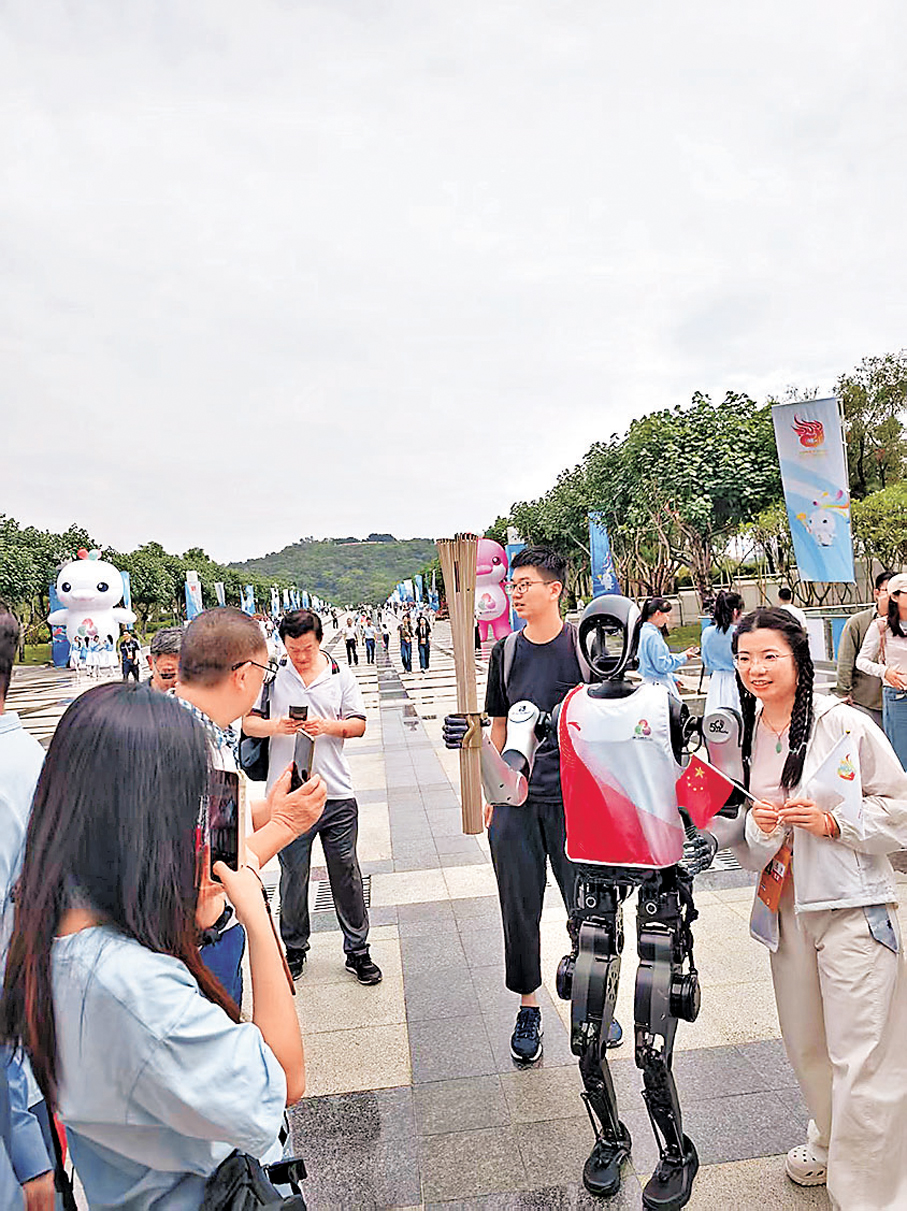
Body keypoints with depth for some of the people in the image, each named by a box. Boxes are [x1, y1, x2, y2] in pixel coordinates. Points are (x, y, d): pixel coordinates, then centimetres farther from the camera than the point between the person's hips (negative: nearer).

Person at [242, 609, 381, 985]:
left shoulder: (340, 676, 4)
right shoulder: (272, 675, 2)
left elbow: (359, 724, 4)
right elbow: (248, 723, 3)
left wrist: (329, 726, -15)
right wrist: (274, 726, -18)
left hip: (337, 795, 0)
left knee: (346, 873, 8)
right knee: (293, 875, 12)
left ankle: (357, 951, 23)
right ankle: (294, 950, 31)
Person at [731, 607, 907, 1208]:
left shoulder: (846, 725, -13)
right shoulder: (741, 738, 2)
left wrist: (832, 821, -20)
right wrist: (759, 828, -13)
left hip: (855, 907, -5)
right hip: (787, 906, 5)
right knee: (806, 1045, 20)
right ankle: (828, 1142, 47)